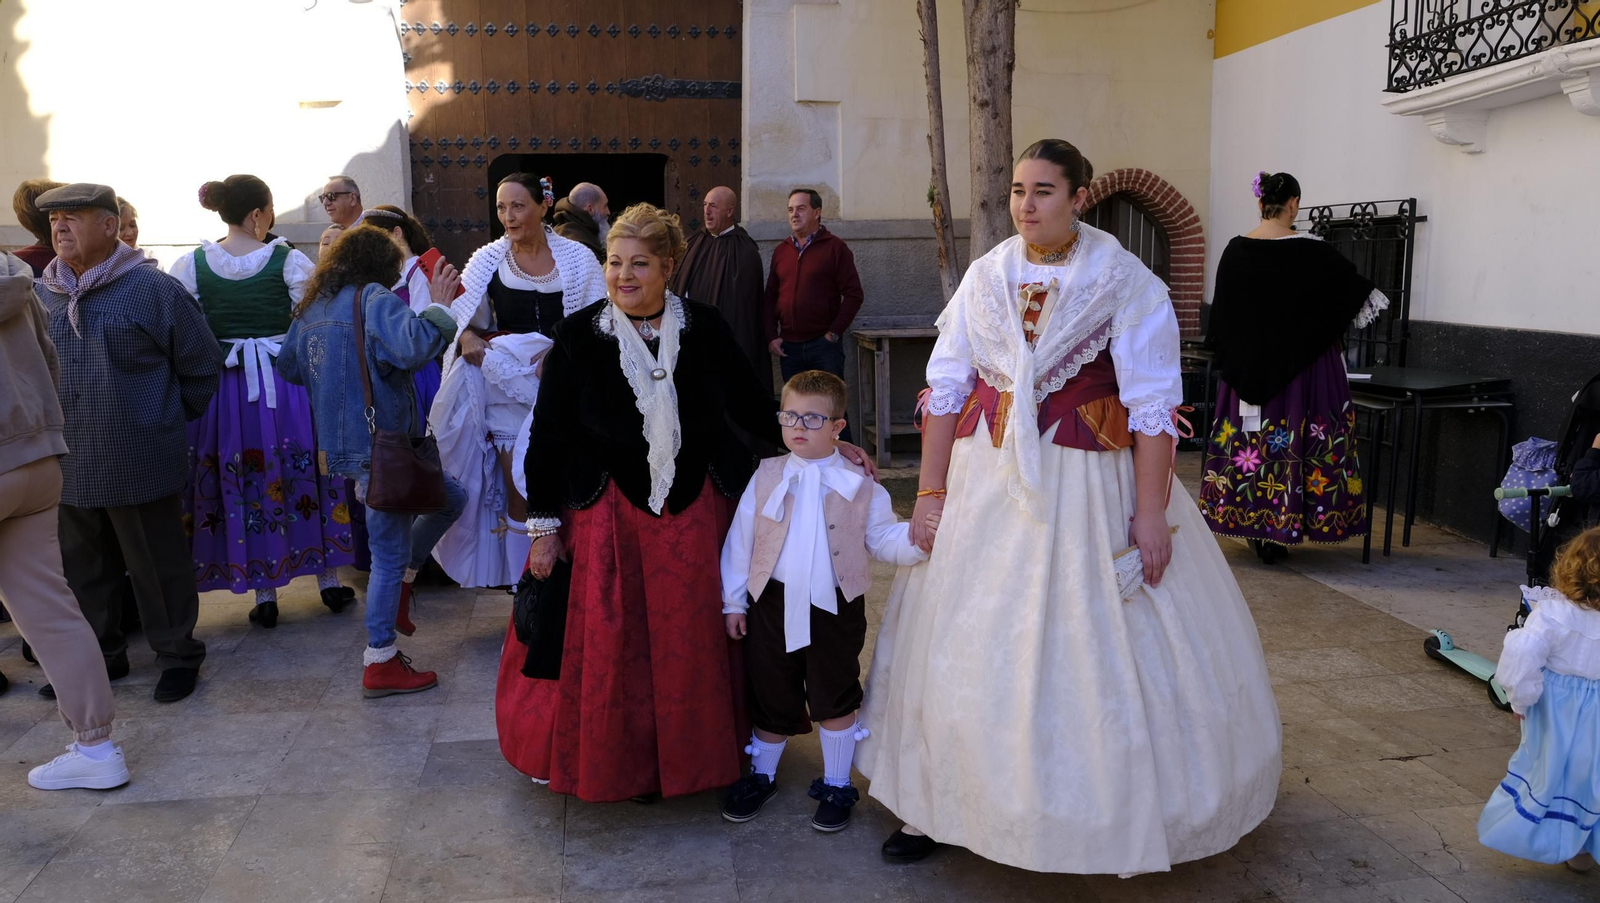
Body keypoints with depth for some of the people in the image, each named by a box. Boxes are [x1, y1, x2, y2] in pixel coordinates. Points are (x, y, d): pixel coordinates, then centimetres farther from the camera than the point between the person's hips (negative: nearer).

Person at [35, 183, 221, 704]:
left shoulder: (153, 289, -6)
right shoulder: (39, 296, 7)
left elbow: (201, 367, 0)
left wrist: (169, 421, 5)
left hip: (139, 466, -5)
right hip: (66, 469, 5)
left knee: (158, 566, 5)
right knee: (81, 569, 15)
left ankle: (177, 655, 20)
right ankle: (101, 655, 32)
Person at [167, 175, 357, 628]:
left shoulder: (189, 266, -2)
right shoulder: (290, 261, -9)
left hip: (221, 387, 2)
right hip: (286, 384, -1)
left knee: (245, 487, 10)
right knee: (303, 476, 13)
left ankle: (264, 595, 18)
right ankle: (329, 580, 23)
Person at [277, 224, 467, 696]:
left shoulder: (310, 308, 13)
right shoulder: (372, 299, -13)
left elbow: (287, 366, 24)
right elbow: (413, 346, -32)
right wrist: (439, 306, -21)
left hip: (343, 445, 9)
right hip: (382, 445, -9)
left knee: (450, 497, 21)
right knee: (389, 552, 0)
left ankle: (392, 584, 25)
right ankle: (379, 663, 8)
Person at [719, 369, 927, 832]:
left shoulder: (859, 486, -2)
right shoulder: (766, 478, 1)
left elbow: (883, 540, 0)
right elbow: (740, 539, 4)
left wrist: (914, 535, -22)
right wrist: (734, 601, 3)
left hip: (836, 607, -1)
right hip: (774, 604, 2)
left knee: (835, 698, 9)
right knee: (772, 696, 15)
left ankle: (836, 785, 30)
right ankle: (761, 776, 39)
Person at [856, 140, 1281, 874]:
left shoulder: (1125, 281, -5)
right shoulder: (985, 275, 5)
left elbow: (1153, 404, -9)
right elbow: (945, 387, 5)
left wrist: (1151, 512, -15)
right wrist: (930, 490, 2)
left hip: (1088, 484, -3)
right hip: (988, 482, 4)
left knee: (1101, 649, 3)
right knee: (965, 645, 9)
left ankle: (1118, 815, 24)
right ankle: (939, 806, 26)